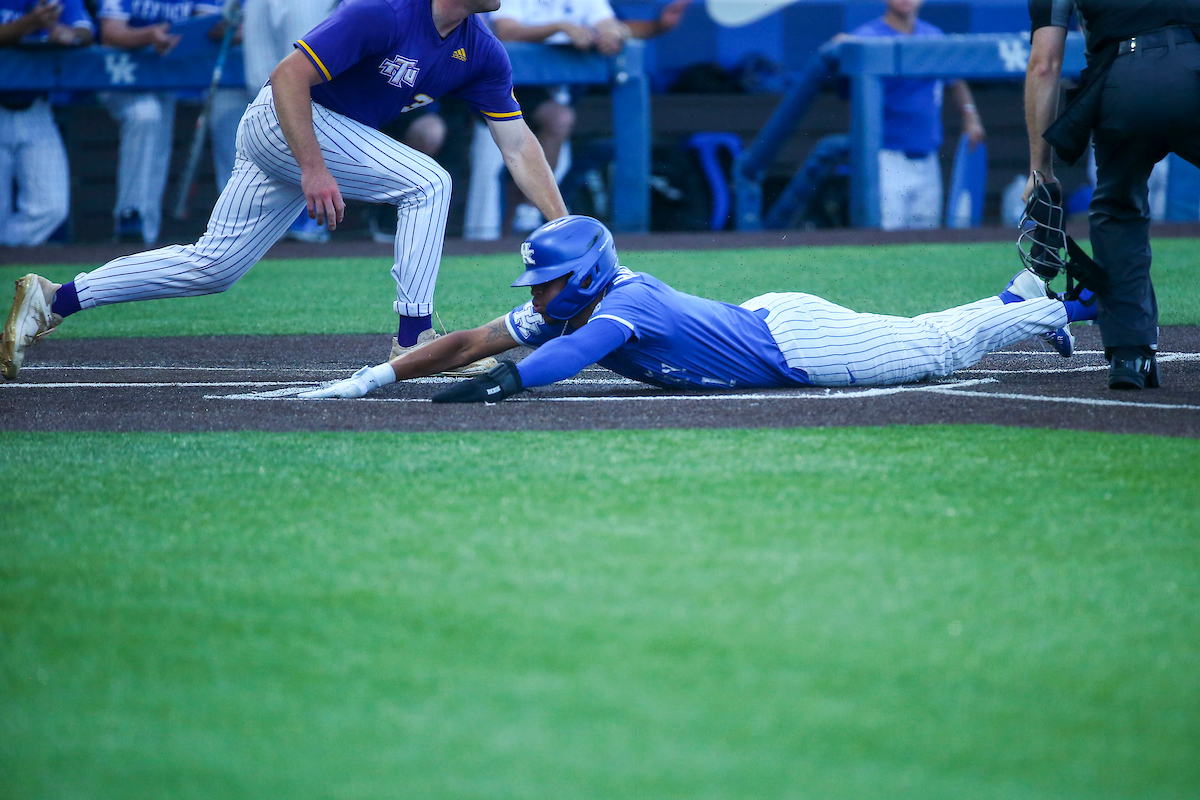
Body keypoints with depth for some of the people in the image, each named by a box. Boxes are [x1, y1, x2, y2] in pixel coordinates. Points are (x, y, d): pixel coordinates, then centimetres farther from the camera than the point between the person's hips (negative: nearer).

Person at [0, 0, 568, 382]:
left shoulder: (482, 54, -1)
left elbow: (518, 144, 2)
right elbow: (288, 76, -25)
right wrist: (313, 169, -34)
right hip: (284, 120, -8)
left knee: (212, 267, 9)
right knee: (426, 183, -18)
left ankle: (56, 301, 13)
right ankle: (415, 339, -15)